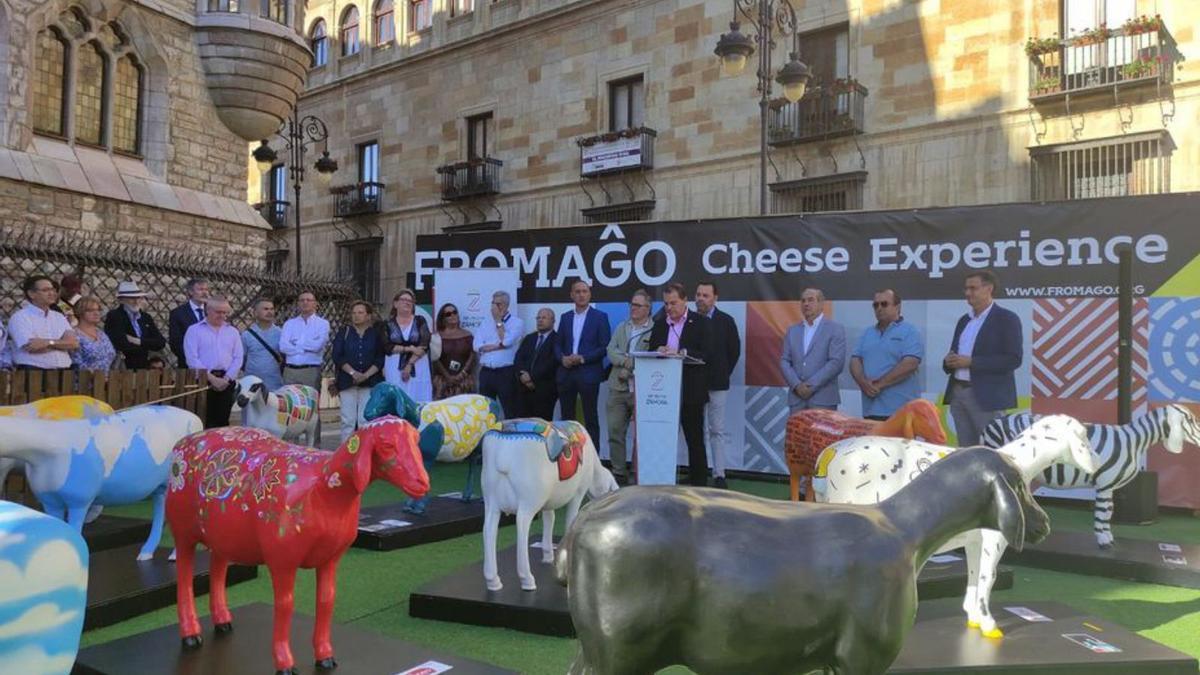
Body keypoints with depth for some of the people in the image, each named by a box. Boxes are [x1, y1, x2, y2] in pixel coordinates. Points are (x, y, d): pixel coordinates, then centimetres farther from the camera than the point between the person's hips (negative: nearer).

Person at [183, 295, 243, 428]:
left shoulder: (233, 332, 14)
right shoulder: (194, 330, 3)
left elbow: (238, 358, 7)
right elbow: (192, 359, -6)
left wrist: (226, 379, -7)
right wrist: (211, 378, -12)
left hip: (227, 381, 3)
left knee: (222, 421, 3)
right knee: (203, 422, -6)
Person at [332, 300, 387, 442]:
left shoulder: (376, 333, 9)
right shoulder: (344, 332, 11)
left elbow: (380, 358, 1)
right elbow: (337, 356, 2)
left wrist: (366, 375, -11)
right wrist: (353, 372, -10)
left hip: (370, 382, -1)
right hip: (347, 381, 1)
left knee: (366, 420, -4)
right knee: (348, 419, -2)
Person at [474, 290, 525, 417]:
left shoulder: (517, 322, 0)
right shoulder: (485, 324, 15)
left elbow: (507, 341, -15)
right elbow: (477, 346, 2)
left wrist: (498, 321, -5)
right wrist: (499, 345, -9)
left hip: (506, 373, -5)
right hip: (486, 372, 5)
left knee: (510, 412, -3)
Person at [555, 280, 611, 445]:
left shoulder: (600, 317, 1)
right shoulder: (565, 317, 13)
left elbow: (605, 347, -5)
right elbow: (558, 344, 14)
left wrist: (583, 358, -13)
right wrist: (563, 358, -7)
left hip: (588, 373, -4)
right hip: (566, 373, 4)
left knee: (590, 418, 1)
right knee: (566, 418, 7)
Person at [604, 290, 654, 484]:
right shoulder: (621, 327, 17)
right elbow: (611, 351, 6)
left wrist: (628, 369, -13)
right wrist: (626, 361, -11)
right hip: (617, 388, 5)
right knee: (615, 432, 5)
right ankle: (619, 473, 15)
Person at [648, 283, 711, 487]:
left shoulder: (700, 323, 0)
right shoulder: (659, 325, 14)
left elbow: (705, 354, -9)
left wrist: (681, 353, -21)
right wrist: (658, 352, -10)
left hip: (690, 393, -4)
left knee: (695, 440, 4)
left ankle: (699, 483, 12)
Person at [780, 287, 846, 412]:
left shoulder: (835, 329, 2)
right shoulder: (792, 331, 15)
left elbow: (836, 362, -8)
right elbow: (784, 361, 10)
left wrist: (811, 385, -13)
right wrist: (796, 385, -6)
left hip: (823, 399, -4)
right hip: (797, 399, 4)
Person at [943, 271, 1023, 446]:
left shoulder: (1006, 319, -5)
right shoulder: (964, 320, 16)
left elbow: (1013, 359, -14)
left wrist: (971, 362, -19)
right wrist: (949, 361, -4)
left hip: (987, 397, -7)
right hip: (958, 393, 7)